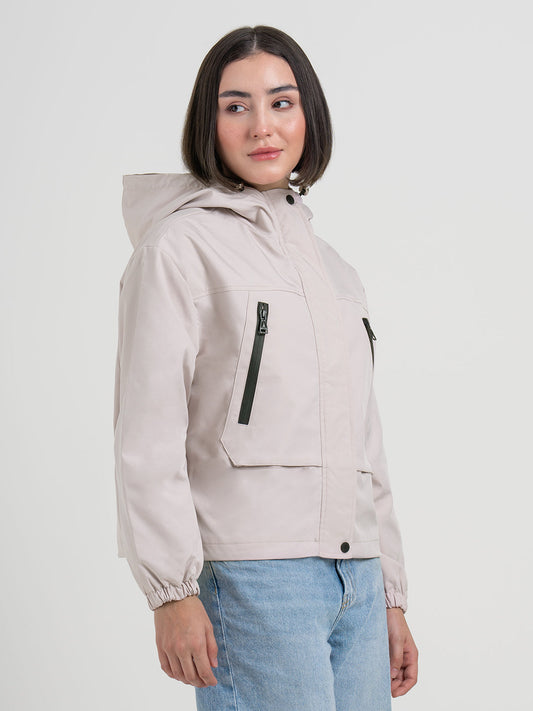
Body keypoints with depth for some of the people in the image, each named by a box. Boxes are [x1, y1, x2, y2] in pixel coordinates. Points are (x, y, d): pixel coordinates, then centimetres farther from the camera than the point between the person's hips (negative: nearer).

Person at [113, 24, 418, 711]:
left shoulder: (334, 268, 20)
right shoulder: (181, 245, -1)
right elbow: (148, 434, -8)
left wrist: (391, 597, 18)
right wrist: (172, 590, -15)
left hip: (357, 577, 6)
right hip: (251, 576, -6)